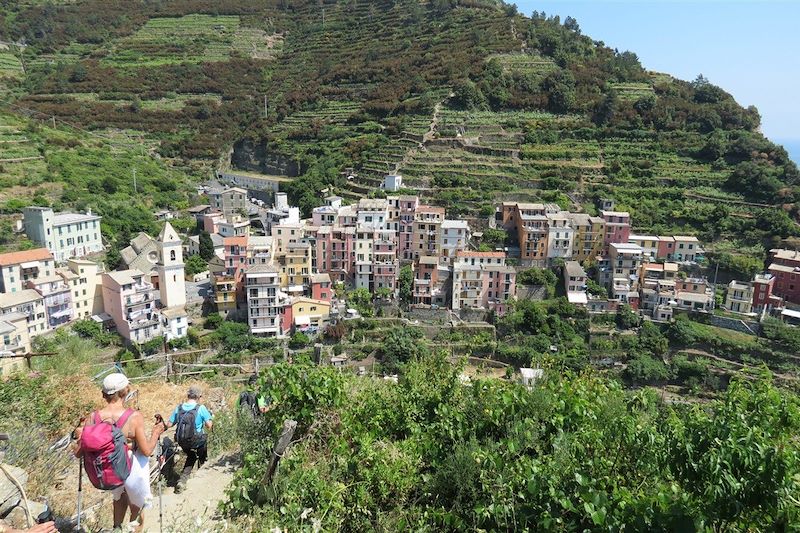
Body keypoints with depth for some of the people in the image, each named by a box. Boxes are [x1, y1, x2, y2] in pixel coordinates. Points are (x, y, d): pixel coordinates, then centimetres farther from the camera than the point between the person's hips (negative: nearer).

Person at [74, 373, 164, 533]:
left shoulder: (92, 418, -16)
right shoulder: (134, 417, -25)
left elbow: (78, 453, -5)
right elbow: (147, 451, -19)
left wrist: (79, 436, 13)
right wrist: (155, 434, -1)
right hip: (133, 471, -3)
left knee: (120, 496, 38)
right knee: (137, 509, 25)